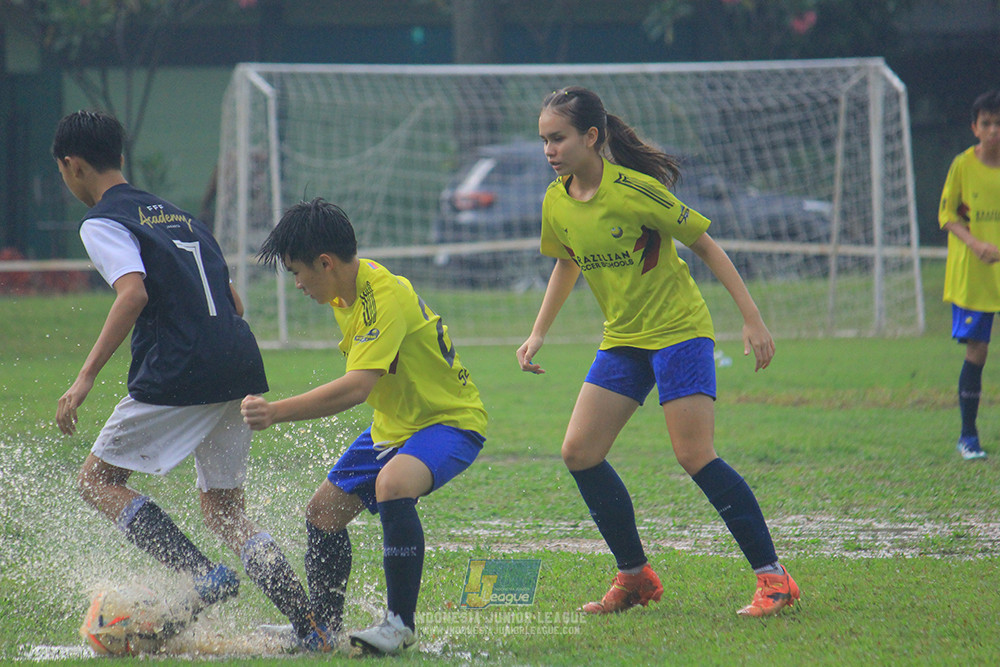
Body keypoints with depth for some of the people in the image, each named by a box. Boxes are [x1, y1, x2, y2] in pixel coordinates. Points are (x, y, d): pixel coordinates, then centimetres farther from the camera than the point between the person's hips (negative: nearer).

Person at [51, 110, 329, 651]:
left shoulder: (102, 223, 0)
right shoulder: (174, 213, 25)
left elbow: (133, 294, -18)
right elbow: (233, 301, 25)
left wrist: (86, 378, -20)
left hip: (177, 375, -8)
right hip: (241, 365, 8)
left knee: (97, 480, 7)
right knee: (225, 511, 14)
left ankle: (202, 573, -13)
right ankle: (312, 629, -3)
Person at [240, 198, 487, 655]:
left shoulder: (384, 299, -28)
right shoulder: (347, 291, 2)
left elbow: (356, 388, -38)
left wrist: (276, 412, -43)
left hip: (451, 421, -10)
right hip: (394, 425, 10)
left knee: (392, 484, -36)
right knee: (324, 510, 7)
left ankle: (401, 624, -28)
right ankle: (323, 625, 23)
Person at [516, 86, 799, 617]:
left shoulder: (633, 190, -20)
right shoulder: (556, 203, 0)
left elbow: (705, 246, -12)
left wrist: (753, 319, -15)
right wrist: (537, 334, 15)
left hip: (679, 330, -7)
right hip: (622, 339, 7)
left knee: (694, 455, -16)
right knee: (579, 452, -3)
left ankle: (773, 578, -10)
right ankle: (634, 577, 10)